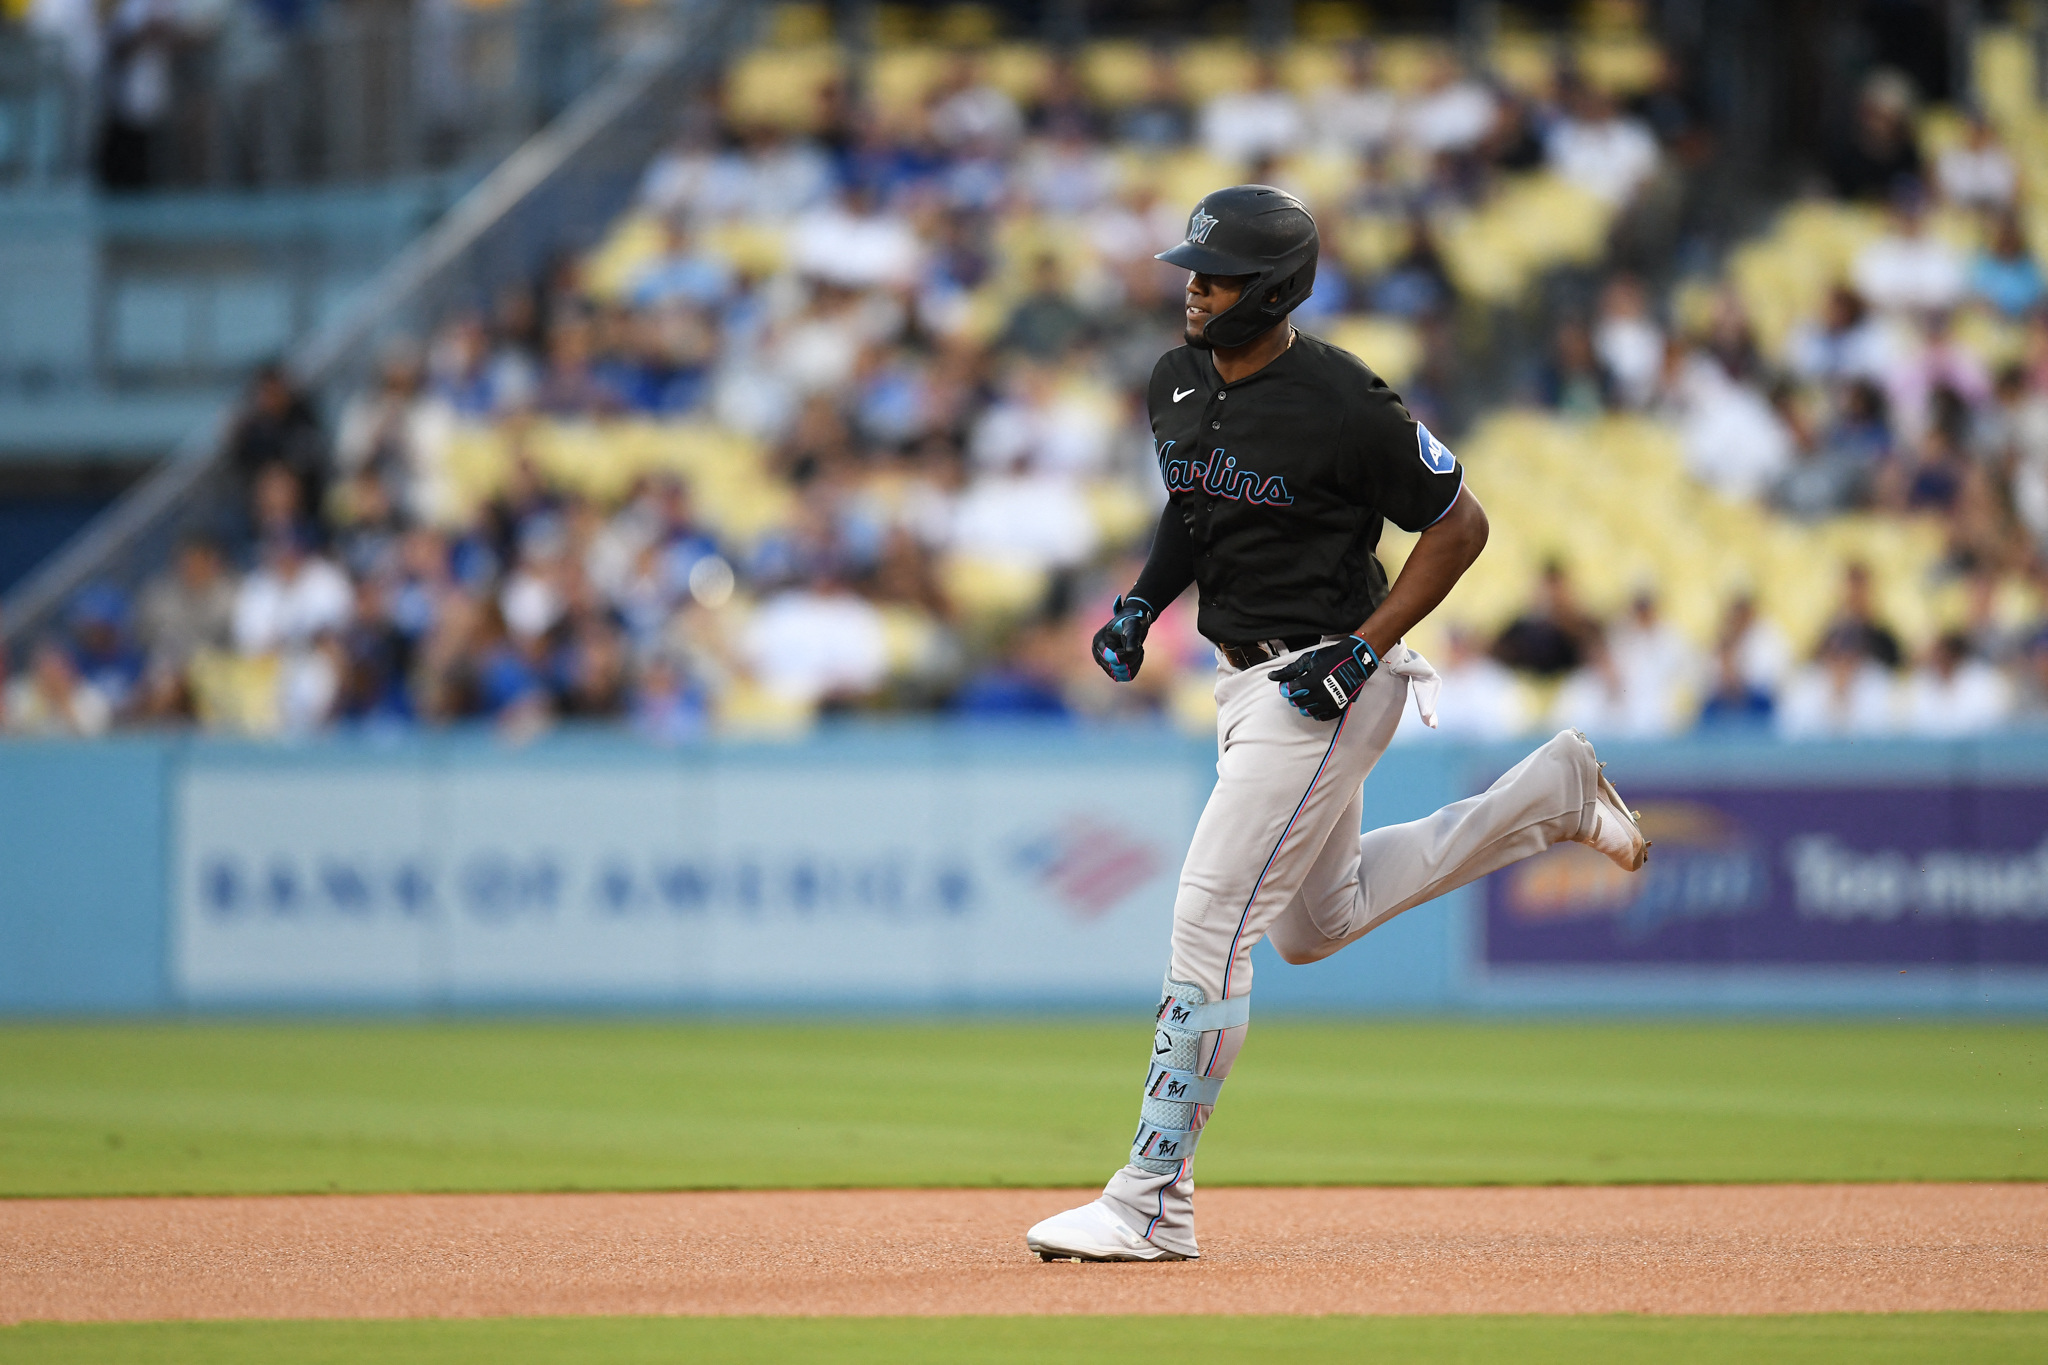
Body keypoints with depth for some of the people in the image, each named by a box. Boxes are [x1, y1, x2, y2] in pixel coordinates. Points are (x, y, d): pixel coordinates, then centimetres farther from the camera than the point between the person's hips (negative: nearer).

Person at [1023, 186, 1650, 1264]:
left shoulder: (1340, 403, -21)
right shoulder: (1178, 382, 2)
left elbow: (1458, 525, -13)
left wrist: (1363, 649, -19)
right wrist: (1143, 602, 4)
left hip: (1325, 681, -9)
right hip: (1246, 680, 9)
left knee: (1211, 922, -13)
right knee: (1315, 925, 23)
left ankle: (1152, 1205, -8)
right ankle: (1547, 796, 35)